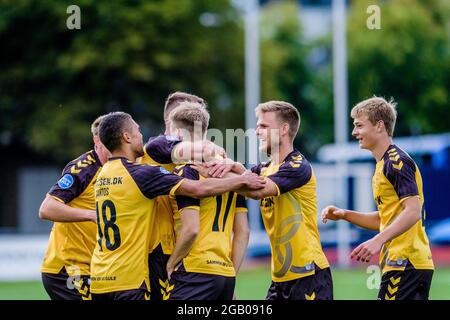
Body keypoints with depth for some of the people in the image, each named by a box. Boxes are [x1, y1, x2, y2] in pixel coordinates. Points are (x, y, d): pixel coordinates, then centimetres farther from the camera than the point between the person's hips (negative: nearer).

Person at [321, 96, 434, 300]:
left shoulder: (397, 162, -12)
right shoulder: (385, 164, 20)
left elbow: (413, 212, -22)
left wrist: (378, 241, -29)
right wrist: (344, 215, 14)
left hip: (405, 264, -10)